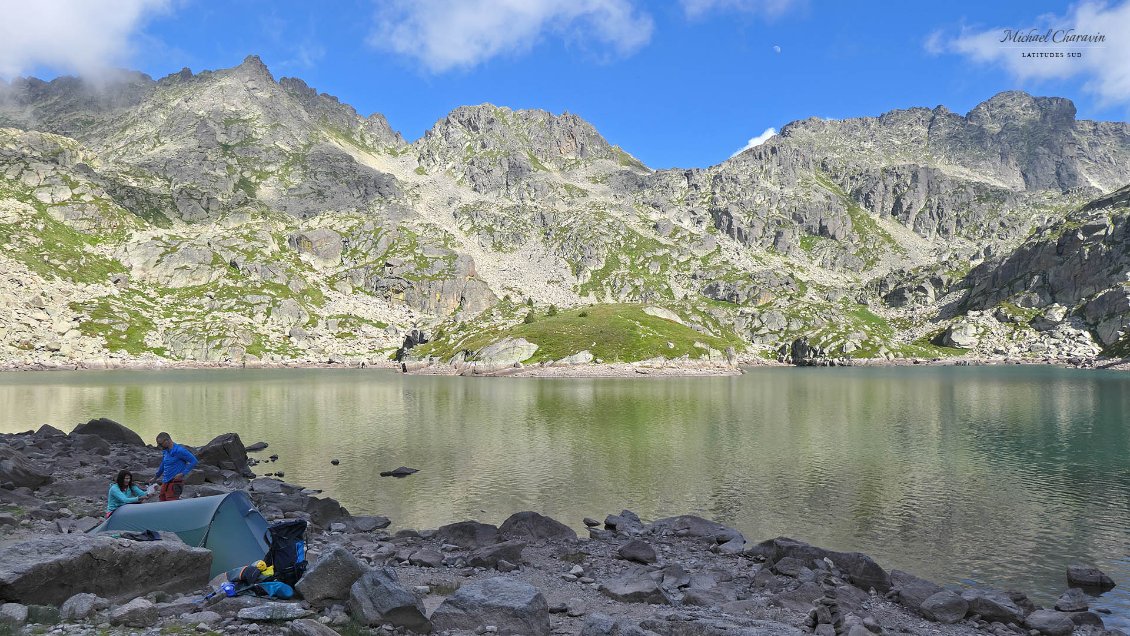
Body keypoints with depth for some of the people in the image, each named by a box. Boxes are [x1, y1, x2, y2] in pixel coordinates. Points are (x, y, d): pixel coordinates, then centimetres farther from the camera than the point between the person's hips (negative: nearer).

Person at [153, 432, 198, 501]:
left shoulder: (179, 451, -14)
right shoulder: (165, 452, 12)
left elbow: (193, 461, -16)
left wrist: (182, 473, -19)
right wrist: (155, 477, 35)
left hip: (175, 484, -8)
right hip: (165, 483, 9)